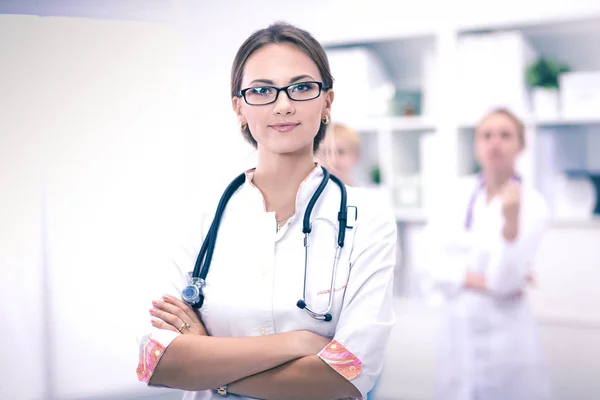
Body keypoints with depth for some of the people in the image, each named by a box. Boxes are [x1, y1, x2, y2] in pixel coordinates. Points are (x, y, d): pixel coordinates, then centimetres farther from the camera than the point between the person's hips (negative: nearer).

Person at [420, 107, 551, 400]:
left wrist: (511, 220, -31)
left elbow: (503, 281, -18)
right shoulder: (458, 192, 2)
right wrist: (479, 281, -16)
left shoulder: (532, 205, -10)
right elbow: (434, 260, -3)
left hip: (503, 335, -3)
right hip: (456, 329, 4)